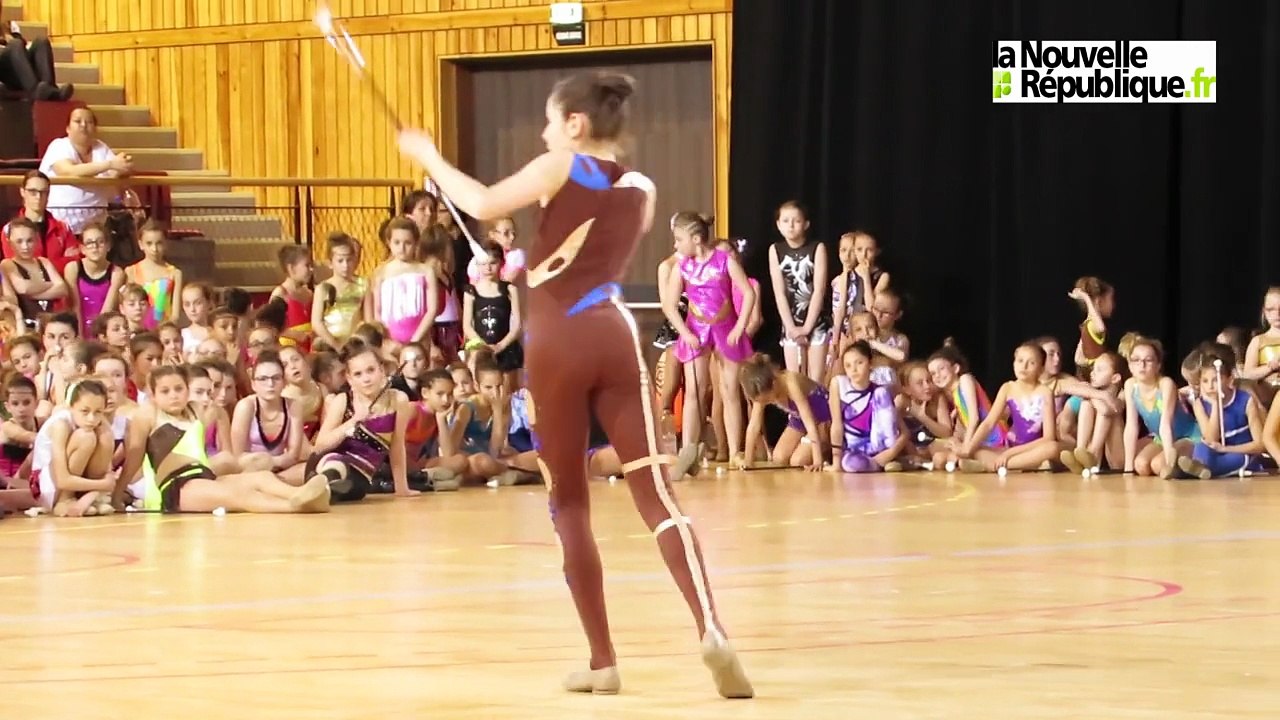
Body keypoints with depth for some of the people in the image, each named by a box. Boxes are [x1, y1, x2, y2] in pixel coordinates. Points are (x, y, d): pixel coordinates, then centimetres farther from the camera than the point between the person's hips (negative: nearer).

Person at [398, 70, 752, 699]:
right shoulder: (641, 189, 15)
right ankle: (711, 631, -24)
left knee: (569, 504, 7)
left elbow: (483, 204, -10)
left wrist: (429, 157, 4)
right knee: (655, 493, -4)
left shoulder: (561, 168, 1)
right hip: (613, 337, 3)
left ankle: (603, 661, 6)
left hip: (557, 346, -3)